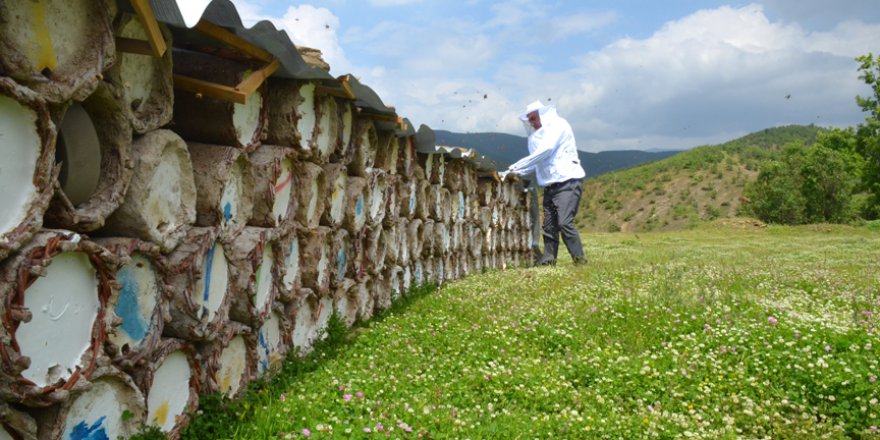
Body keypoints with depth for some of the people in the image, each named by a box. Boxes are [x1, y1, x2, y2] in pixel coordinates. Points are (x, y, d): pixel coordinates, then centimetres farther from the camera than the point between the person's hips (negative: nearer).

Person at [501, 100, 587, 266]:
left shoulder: (558, 125, -4)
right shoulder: (536, 136, 17)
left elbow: (545, 151, -15)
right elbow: (535, 163, 14)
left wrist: (515, 166, -15)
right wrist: (513, 172, -1)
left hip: (568, 181, -7)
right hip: (550, 185, 7)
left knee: (565, 222, -17)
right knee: (549, 226, 4)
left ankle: (580, 260, -11)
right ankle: (548, 261, 10)